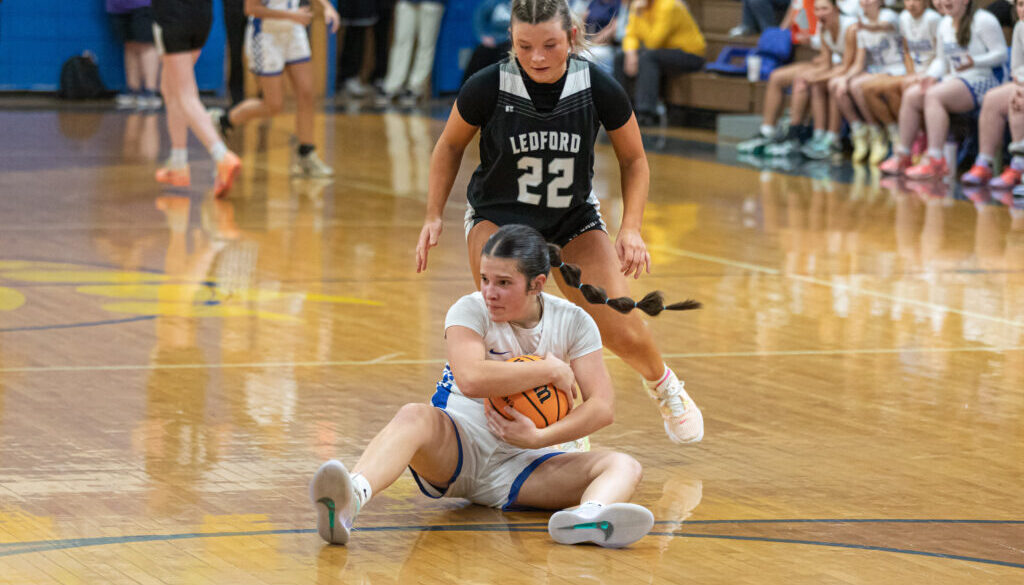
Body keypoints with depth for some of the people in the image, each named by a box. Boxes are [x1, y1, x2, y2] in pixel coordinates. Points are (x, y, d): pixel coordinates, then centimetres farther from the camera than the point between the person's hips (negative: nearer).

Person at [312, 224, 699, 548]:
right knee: (415, 417, -35)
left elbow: (602, 408, -7)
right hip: (456, 448, -2)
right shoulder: (471, 310, -7)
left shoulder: (574, 323, 0)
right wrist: (553, 370, -20)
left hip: (522, 465, 2)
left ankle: (586, 517, -62)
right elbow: (471, 378, -27)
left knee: (624, 467, -21)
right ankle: (348, 500, -67)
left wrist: (539, 438, -21)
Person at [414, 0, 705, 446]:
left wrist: (630, 228, -15)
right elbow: (450, 145, -2)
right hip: (498, 216, -1)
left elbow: (633, 160, -3)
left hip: (574, 220, 1)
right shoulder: (487, 88, -23)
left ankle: (663, 384, 27)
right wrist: (433, 217, -7)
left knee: (622, 332, -8)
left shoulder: (599, 89, -21)